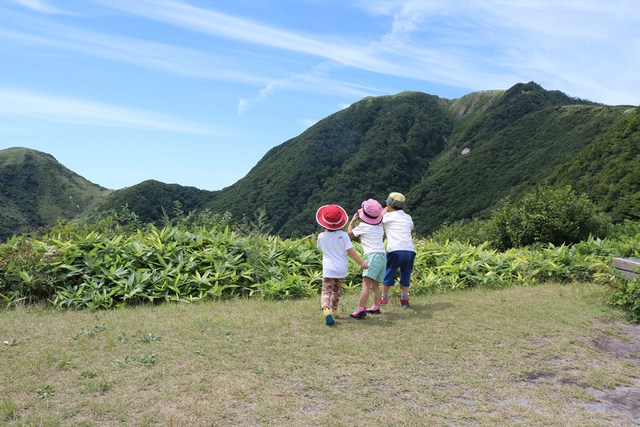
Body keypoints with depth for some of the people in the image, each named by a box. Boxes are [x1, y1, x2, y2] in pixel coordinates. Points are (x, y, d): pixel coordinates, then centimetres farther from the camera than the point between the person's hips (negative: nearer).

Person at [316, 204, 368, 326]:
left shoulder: (321, 236, -4)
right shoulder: (343, 235, -6)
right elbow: (350, 251, -11)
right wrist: (361, 262, -7)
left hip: (328, 270, -2)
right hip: (342, 270, 2)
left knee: (326, 291, -6)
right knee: (336, 291, 22)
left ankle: (326, 310, -32)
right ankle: (333, 311, 35)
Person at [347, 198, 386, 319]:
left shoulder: (363, 226, 1)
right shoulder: (379, 227, 19)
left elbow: (349, 232, 16)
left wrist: (352, 220, 31)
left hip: (373, 256, -8)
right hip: (383, 256, 8)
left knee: (366, 283, -16)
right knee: (375, 285, 16)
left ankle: (361, 309, -25)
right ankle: (376, 307, 17)